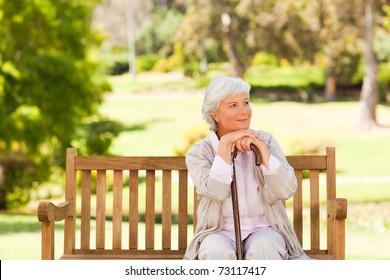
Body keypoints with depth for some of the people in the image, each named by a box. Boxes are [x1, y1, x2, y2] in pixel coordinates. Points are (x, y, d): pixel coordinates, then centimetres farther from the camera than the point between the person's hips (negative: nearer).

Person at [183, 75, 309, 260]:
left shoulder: (265, 140, 5)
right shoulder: (198, 153, 2)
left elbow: (287, 190, -7)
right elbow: (215, 192, -17)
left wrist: (261, 148, -14)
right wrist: (225, 144, -15)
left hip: (264, 229, 1)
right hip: (220, 232, -1)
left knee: (263, 249, -34)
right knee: (218, 253, -35)